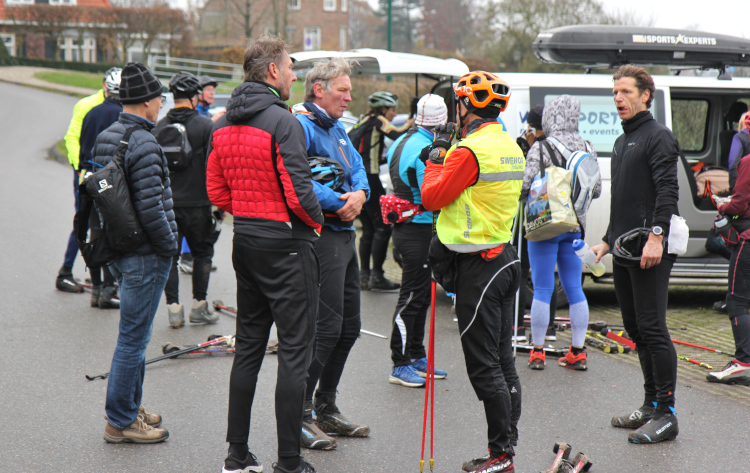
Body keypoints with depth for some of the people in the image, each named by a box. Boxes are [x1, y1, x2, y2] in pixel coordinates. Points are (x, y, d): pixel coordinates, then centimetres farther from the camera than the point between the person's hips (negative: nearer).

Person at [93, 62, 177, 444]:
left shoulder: (104, 137, 10)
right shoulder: (143, 143, -19)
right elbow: (150, 208, -23)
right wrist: (169, 245, -10)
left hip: (118, 250, 10)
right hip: (145, 255, -10)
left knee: (135, 334, 21)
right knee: (133, 337, -2)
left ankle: (130, 405, 31)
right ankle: (120, 421, 5)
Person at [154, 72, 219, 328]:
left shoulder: (159, 127, 2)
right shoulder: (205, 125, -9)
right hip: (197, 203, -3)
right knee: (202, 252, 11)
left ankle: (173, 308, 6)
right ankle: (199, 306, 13)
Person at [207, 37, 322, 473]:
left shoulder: (224, 125, 9)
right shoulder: (282, 121, -16)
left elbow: (216, 190, 12)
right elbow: (298, 191, -21)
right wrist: (316, 221, -3)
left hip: (245, 240, 8)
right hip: (287, 244, -8)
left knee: (248, 347, 15)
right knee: (294, 352, -2)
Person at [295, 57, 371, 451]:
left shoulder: (338, 130, 18)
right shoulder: (301, 126, -12)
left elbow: (357, 169, 17)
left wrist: (359, 194, -5)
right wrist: (338, 204, -21)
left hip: (345, 235, 10)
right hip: (320, 237, -10)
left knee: (348, 327, 14)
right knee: (325, 327, -10)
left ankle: (326, 409, 26)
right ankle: (299, 415, -2)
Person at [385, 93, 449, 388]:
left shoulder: (401, 142, 12)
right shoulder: (426, 149, -20)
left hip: (404, 227, 10)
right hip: (419, 229, -10)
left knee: (421, 295, 17)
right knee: (412, 297, -5)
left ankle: (416, 357, 26)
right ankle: (400, 365, 0)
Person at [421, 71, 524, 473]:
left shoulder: (470, 150, -18)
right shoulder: (511, 148, 11)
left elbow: (432, 197, -11)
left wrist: (436, 157, 3)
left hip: (478, 268, -9)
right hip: (505, 259, 9)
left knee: (483, 365, -4)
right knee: (503, 360, 13)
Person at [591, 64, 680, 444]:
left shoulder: (658, 136, -7)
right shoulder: (622, 142, 22)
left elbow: (667, 190, -18)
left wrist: (656, 236, -26)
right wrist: (608, 240, 27)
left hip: (650, 253, -9)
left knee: (652, 328, -10)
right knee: (635, 328, 12)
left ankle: (666, 414, -7)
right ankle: (651, 405, 21)